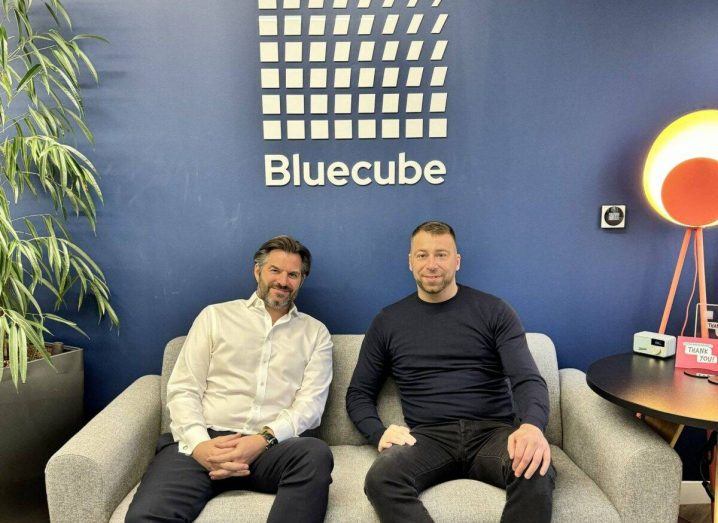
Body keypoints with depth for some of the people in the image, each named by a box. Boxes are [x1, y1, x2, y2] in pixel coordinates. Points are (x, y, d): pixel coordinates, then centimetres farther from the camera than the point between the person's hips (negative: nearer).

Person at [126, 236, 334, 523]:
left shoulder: (315, 333, 15)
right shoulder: (215, 316, 15)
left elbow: (310, 402, 3)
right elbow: (183, 389, 8)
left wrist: (264, 439, -15)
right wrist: (199, 443, -12)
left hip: (272, 445, 1)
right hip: (205, 440, -1)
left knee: (316, 453, -33)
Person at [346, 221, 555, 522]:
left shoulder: (493, 311, 7)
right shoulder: (388, 322, 12)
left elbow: (527, 379, -2)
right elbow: (359, 392, 16)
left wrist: (532, 425, -25)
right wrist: (379, 433, -6)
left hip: (493, 430, 0)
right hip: (429, 436, 0)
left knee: (536, 473, -33)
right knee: (381, 478, -32)